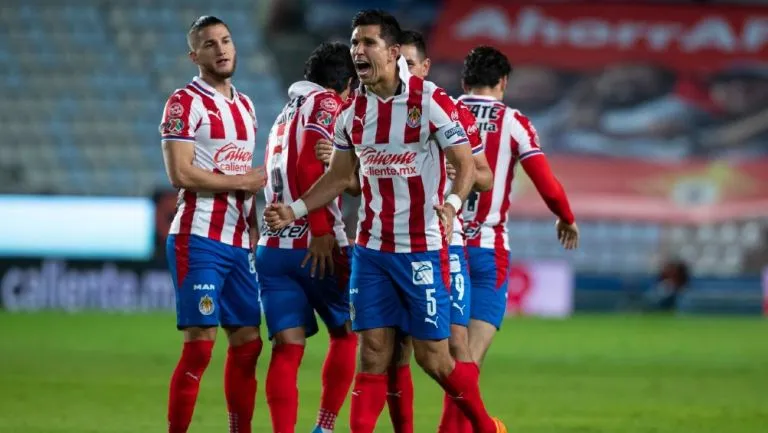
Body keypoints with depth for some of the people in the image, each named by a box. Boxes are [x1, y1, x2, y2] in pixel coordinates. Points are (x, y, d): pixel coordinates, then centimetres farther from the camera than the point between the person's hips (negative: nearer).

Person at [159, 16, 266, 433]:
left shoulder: (245, 106, 17)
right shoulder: (185, 103, -7)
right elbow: (180, 173, -17)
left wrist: (254, 228, 13)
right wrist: (242, 181, -10)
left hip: (238, 243, 8)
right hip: (199, 239, -7)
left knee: (247, 344, 7)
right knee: (199, 345, -10)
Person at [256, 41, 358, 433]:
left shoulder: (286, 114, 22)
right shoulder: (326, 104, -3)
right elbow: (310, 166, -17)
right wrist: (322, 231, -19)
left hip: (272, 248, 6)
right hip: (315, 246, -6)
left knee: (287, 348, -2)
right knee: (347, 335, 13)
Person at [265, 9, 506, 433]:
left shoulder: (429, 100, -11)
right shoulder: (352, 109, 5)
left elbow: (465, 163, -9)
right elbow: (339, 175, 17)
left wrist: (452, 204, -28)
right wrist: (295, 210, 6)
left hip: (423, 248, -4)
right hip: (371, 249, 5)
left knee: (432, 357, 0)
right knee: (372, 352, 0)